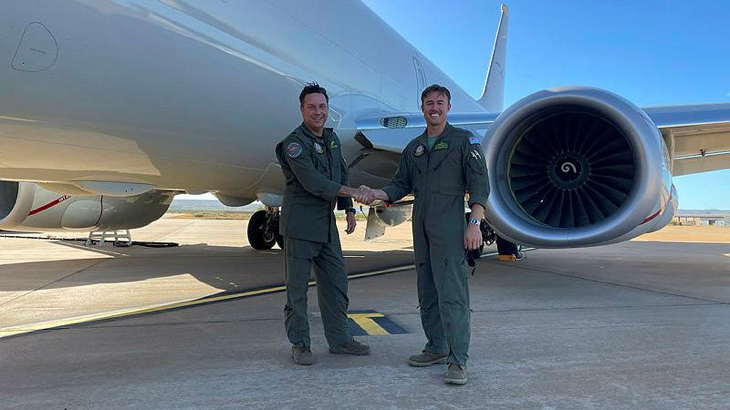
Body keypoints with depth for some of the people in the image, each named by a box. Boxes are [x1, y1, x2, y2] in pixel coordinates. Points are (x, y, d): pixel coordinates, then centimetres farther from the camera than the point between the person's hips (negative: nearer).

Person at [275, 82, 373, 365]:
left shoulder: (332, 139, 13)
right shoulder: (294, 143, -12)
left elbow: (342, 175, 21)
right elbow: (311, 181, -24)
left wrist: (349, 209, 13)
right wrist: (352, 192, -27)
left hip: (326, 224, 8)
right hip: (299, 226, -7)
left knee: (336, 283, 12)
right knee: (297, 287, 2)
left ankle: (340, 340, 24)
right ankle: (299, 345, 15)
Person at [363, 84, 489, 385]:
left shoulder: (464, 141, 2)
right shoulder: (414, 148, 18)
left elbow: (478, 183, -6)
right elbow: (401, 184, 17)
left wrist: (475, 224, -16)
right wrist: (376, 194, -3)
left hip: (449, 227, -6)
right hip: (421, 226, 6)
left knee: (451, 293, -11)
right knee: (427, 292, 10)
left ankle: (458, 361, -8)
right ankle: (436, 349, 21)